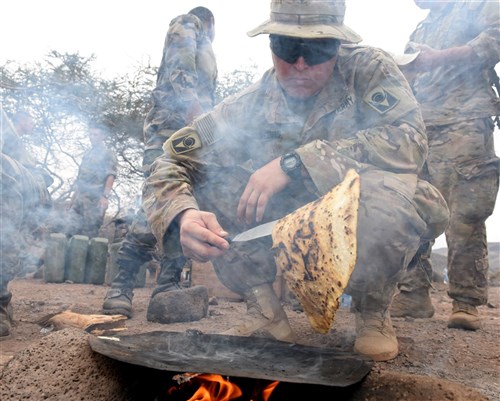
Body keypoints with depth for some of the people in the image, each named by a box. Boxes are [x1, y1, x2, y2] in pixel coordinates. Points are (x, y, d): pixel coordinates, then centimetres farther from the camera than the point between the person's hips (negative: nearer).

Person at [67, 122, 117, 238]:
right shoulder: (87, 154, 18)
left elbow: (110, 176, -14)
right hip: (80, 197, 7)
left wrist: (105, 196, -25)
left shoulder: (108, 154, -4)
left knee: (89, 232, -4)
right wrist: (74, 195, 20)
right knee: (72, 230, 6)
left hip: (95, 199, -7)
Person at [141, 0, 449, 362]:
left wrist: (294, 162, -33)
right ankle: (264, 308, -4)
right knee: (206, 182, -15)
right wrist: (182, 216, -35)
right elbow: (171, 165, -12)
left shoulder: (369, 69, -13)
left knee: (385, 190, -36)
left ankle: (374, 310, -6)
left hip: (372, 236, -1)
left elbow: (410, 140, -29)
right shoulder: (252, 106, -9)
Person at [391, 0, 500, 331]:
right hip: (420, 131, 6)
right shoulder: (420, 32, 33)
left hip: (463, 122, -6)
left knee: (465, 217, -12)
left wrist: (437, 58, -8)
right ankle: (413, 294, 3)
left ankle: (467, 303, -6)